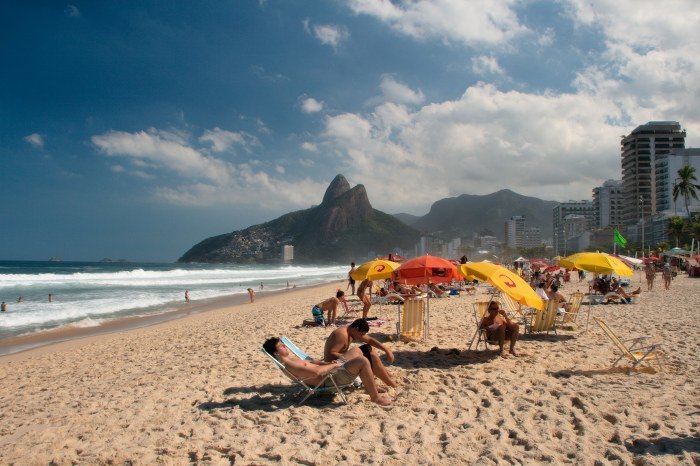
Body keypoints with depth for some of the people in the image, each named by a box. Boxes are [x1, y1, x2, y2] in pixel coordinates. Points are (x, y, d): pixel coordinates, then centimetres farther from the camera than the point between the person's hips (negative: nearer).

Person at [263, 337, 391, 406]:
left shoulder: (291, 360, 13)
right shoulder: (289, 366, -21)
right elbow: (315, 372, -29)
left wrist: (327, 362, 5)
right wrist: (333, 365, -16)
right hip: (329, 378, -11)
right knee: (363, 362, -23)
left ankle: (369, 386, 26)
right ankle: (375, 397, -10)